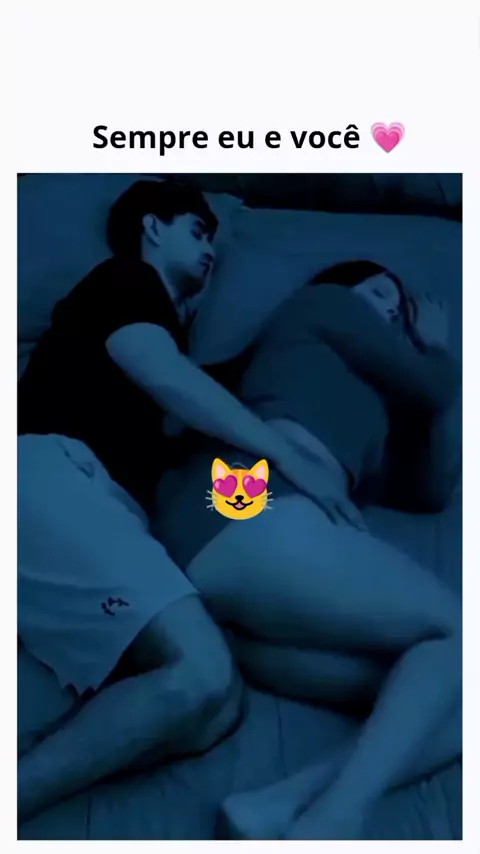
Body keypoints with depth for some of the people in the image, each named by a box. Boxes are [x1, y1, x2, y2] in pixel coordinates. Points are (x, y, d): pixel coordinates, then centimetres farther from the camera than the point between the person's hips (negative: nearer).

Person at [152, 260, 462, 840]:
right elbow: (434, 387, 14)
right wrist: (435, 349, 37)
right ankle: (336, 817, -26)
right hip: (249, 519, -7)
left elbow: (431, 492, 31)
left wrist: (443, 393, 36)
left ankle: (283, 807, -29)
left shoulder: (364, 424, 40)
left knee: (448, 689, -6)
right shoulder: (318, 305, 20)